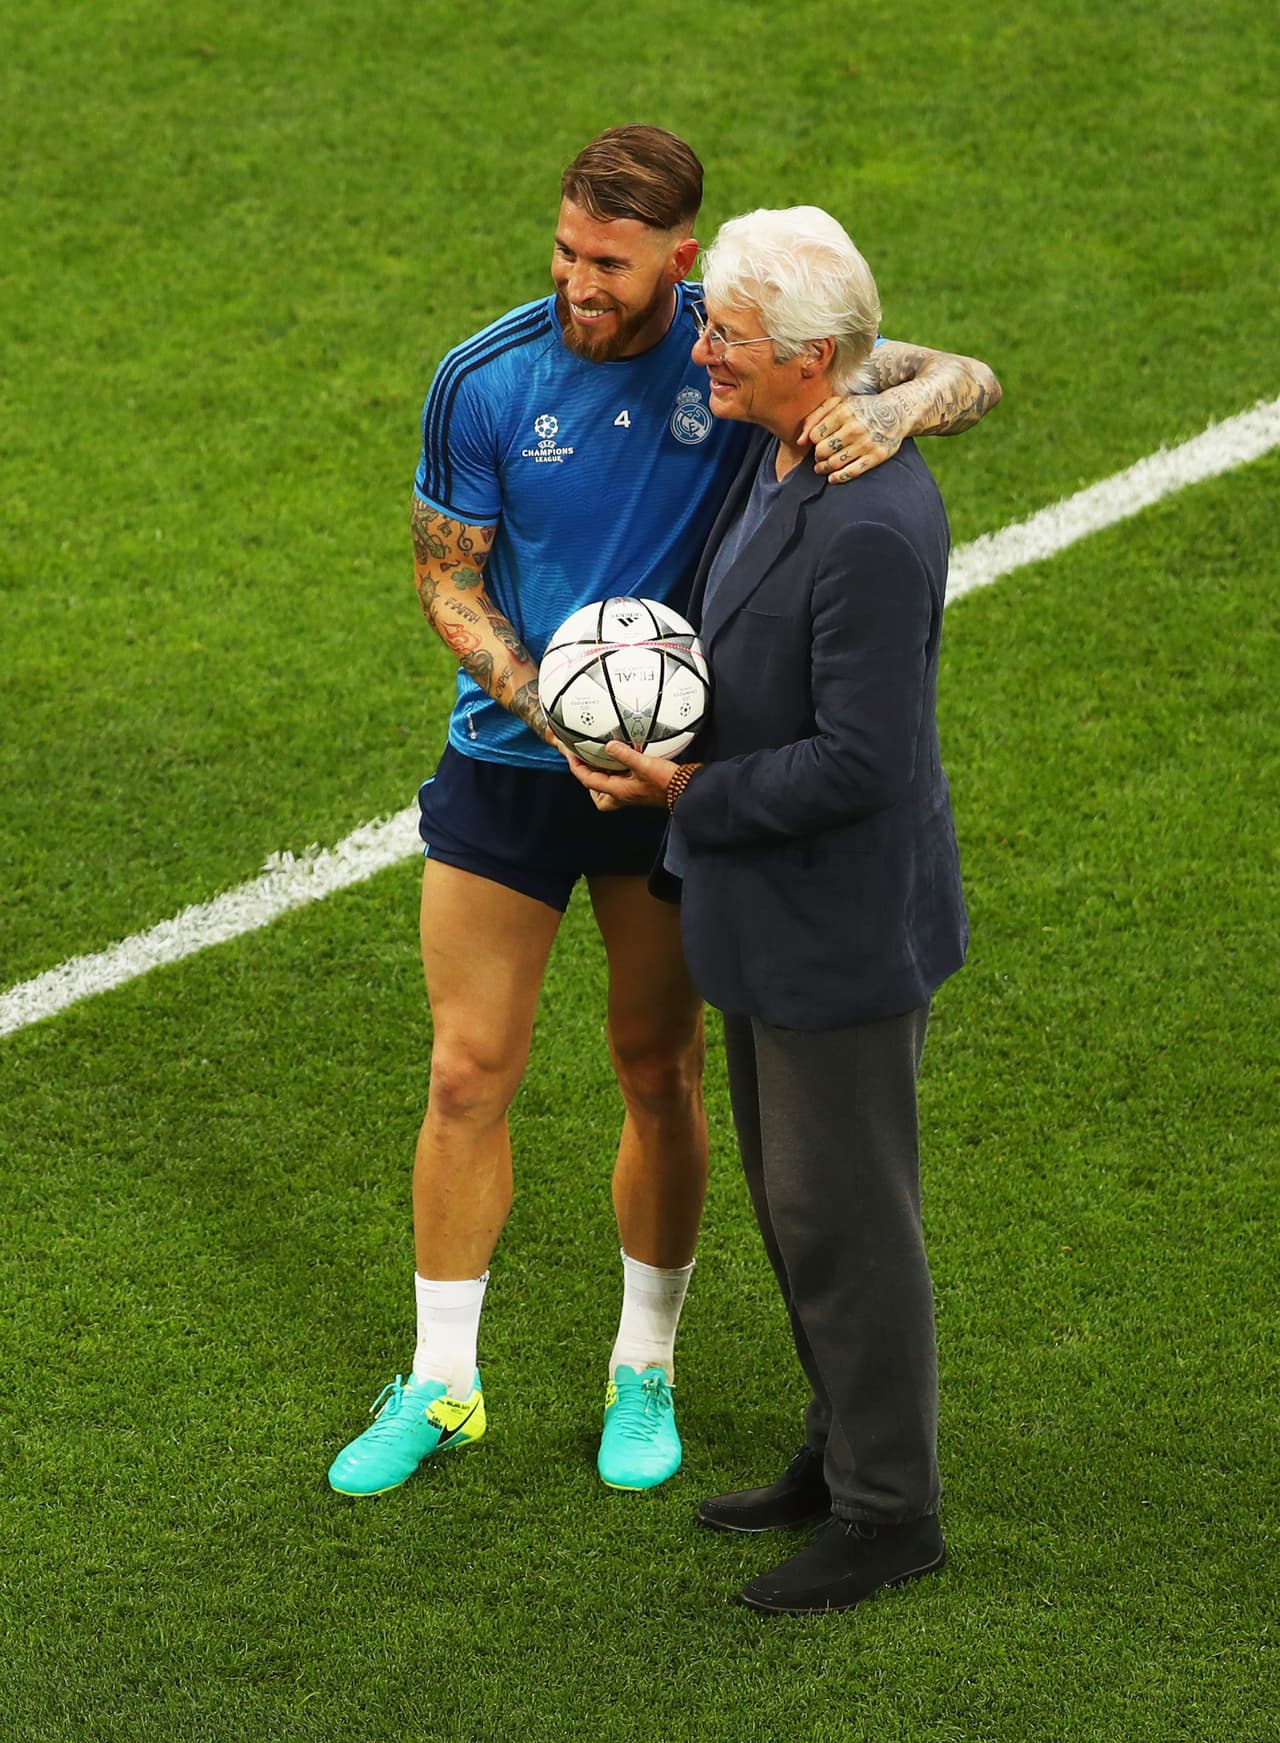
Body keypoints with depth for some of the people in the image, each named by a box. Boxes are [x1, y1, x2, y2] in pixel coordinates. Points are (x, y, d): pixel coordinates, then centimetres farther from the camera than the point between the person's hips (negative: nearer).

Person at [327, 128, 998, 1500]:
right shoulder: (482, 381, -12)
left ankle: (645, 1372, 28)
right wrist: (554, 714, -19)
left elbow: (970, 379, -9)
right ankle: (441, 1386, 20)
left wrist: (892, 408, -34)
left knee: (659, 1075, 9)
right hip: (508, 765, 0)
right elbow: (447, 579, -3)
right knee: (468, 1075, 4)